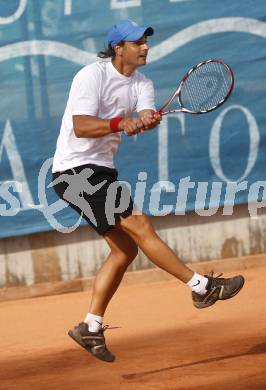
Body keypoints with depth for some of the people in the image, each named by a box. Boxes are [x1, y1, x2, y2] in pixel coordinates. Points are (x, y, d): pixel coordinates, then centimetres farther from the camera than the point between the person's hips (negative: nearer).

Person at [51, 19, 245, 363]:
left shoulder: (142, 83, 8)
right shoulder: (92, 75, -14)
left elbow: (146, 115, -12)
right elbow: (81, 126, -25)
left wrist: (147, 120, -36)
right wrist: (120, 123, -39)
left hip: (101, 171, 9)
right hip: (75, 170, -9)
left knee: (124, 249, 7)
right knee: (140, 225, -15)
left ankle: (91, 328, 12)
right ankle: (202, 287, -13)